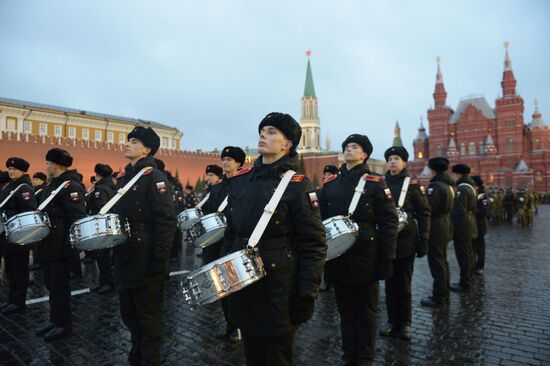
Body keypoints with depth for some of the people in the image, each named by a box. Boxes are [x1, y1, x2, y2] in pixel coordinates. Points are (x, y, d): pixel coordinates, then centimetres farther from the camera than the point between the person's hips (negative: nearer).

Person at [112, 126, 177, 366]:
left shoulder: (154, 177, -13)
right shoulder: (123, 178, 13)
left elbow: (167, 222, -20)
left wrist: (159, 261, -23)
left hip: (146, 261, -8)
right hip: (125, 259, 9)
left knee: (148, 317, 6)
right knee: (129, 313, 20)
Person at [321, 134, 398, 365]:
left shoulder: (375, 183, -5)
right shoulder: (330, 184, 7)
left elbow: (389, 224, -9)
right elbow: (322, 219, 9)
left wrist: (386, 260, -12)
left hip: (365, 257, -4)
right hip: (337, 258, 4)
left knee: (366, 312, 11)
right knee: (345, 310, 16)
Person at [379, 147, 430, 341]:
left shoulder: (412, 184, -2)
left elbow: (423, 213, -2)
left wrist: (423, 240, -7)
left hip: (405, 241, -3)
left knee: (404, 283, 6)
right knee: (390, 283, 11)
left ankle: (405, 323, 20)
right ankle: (392, 321, 23)